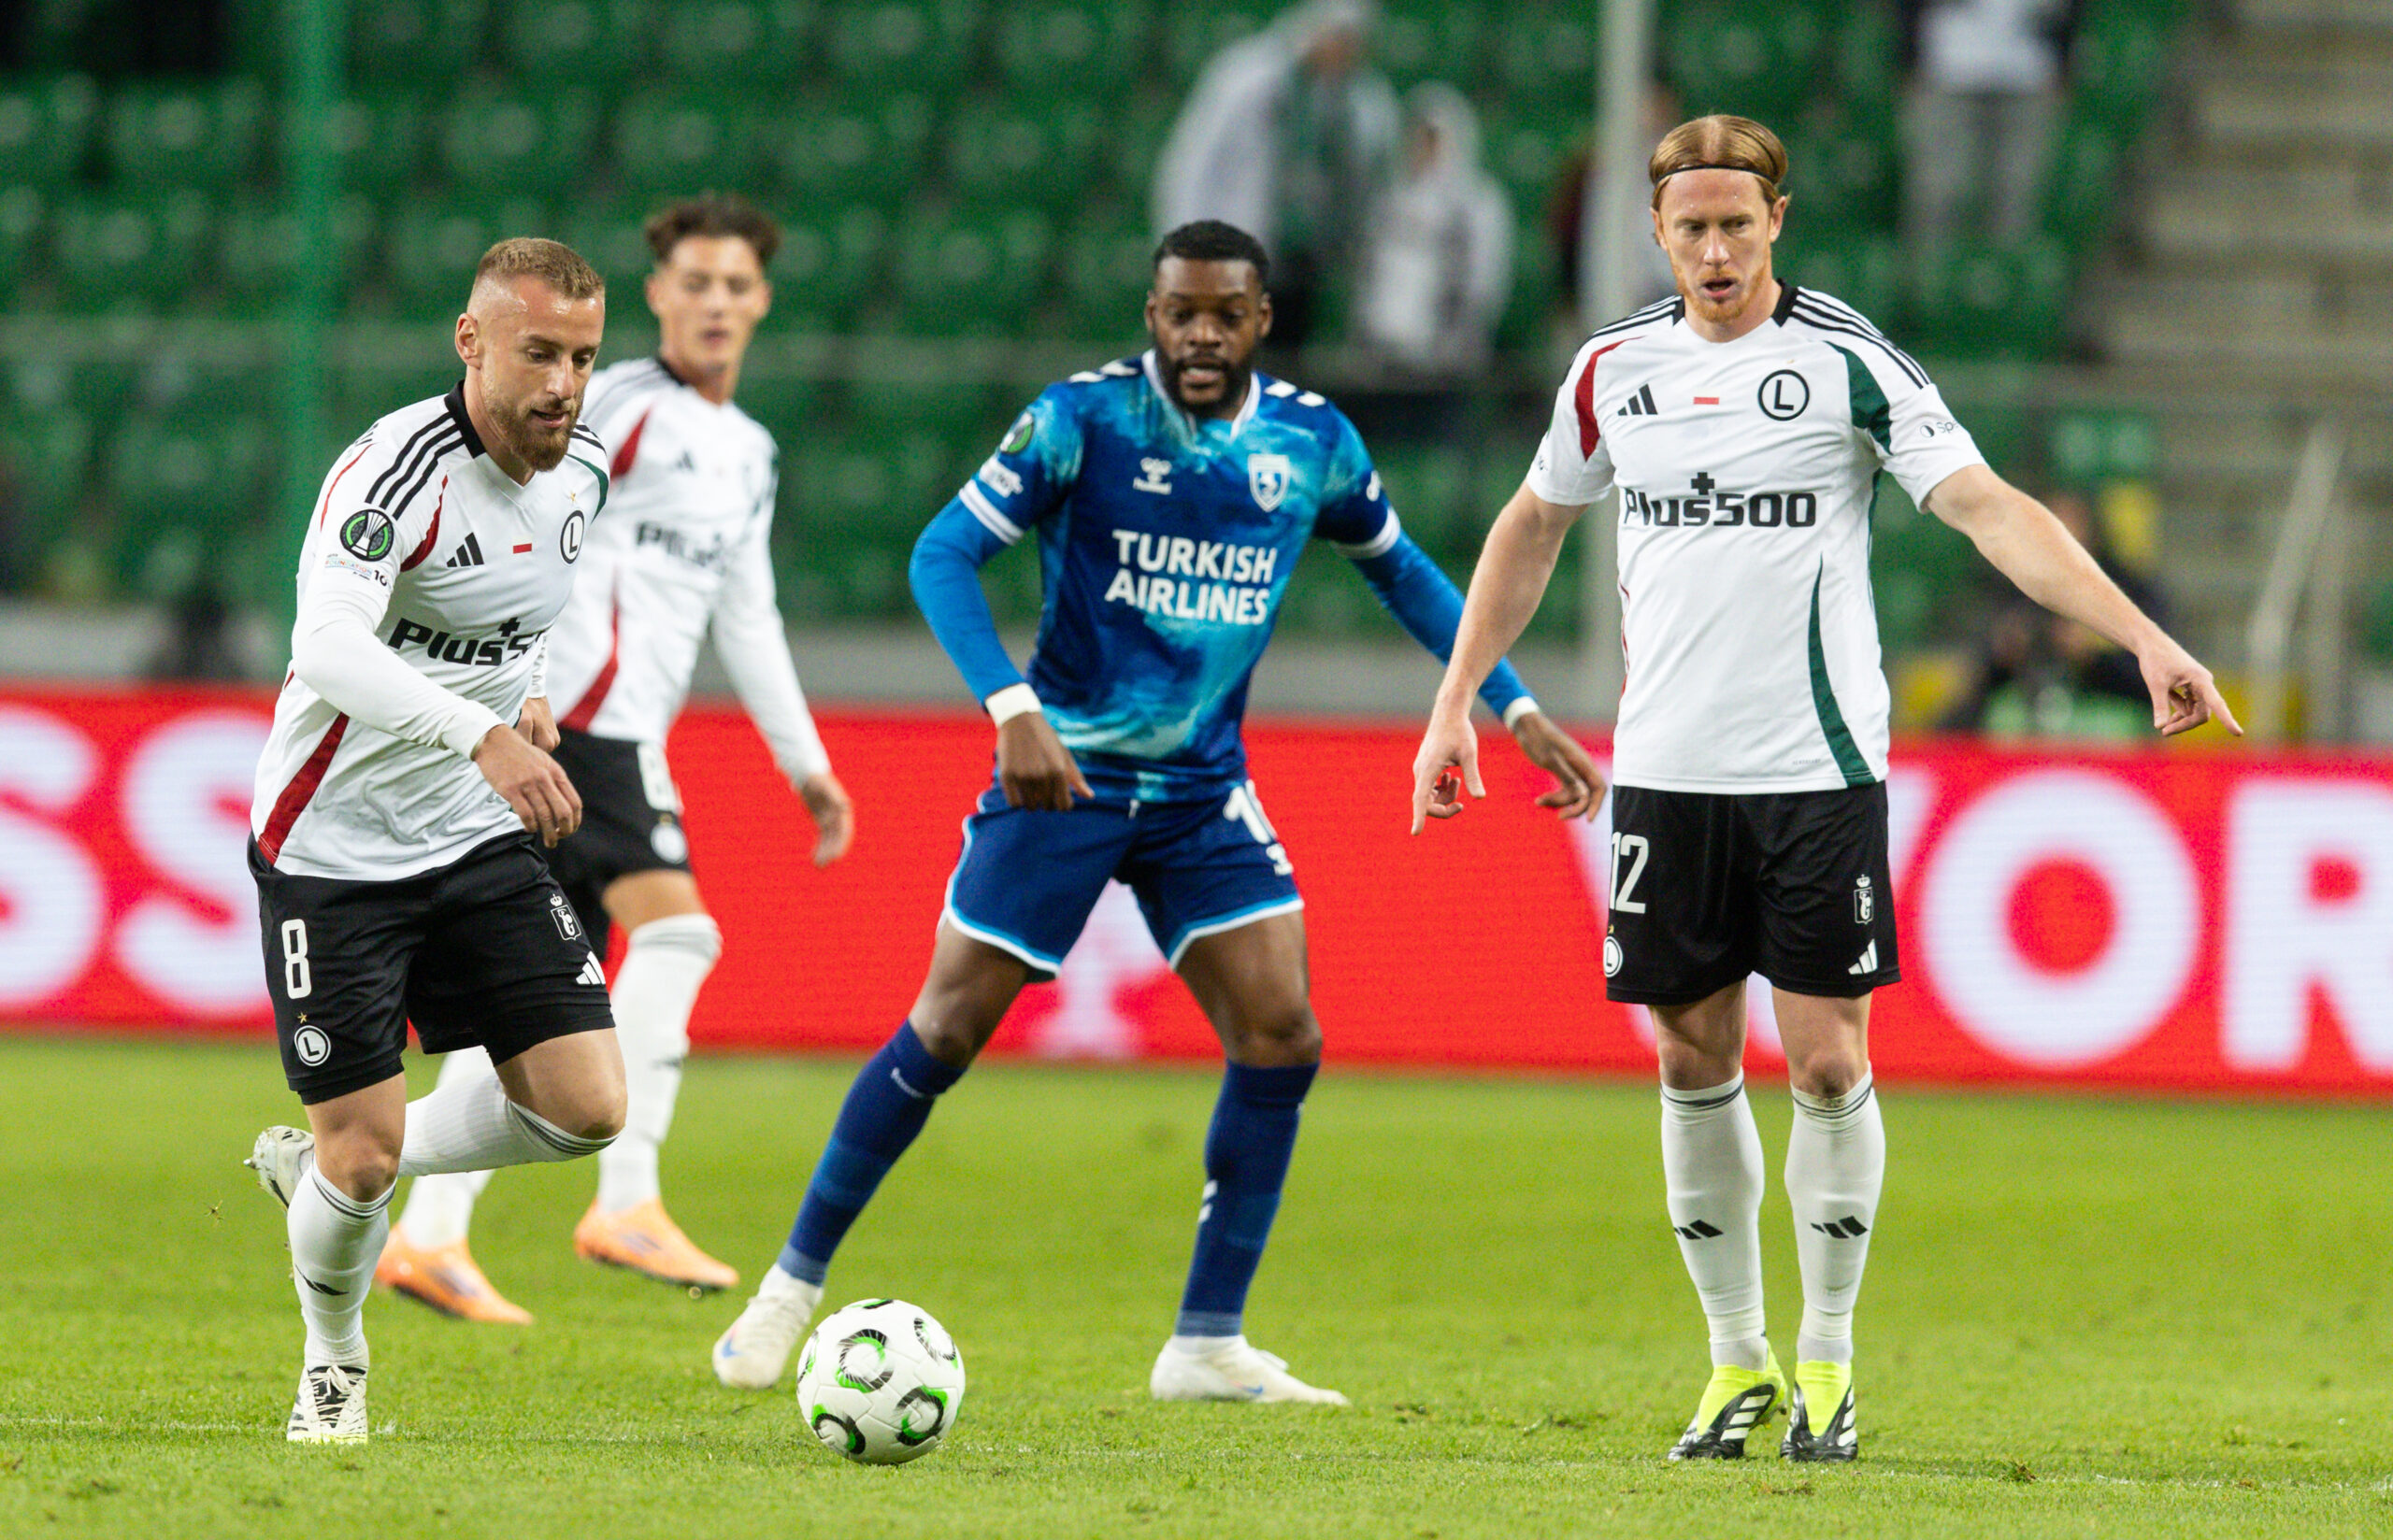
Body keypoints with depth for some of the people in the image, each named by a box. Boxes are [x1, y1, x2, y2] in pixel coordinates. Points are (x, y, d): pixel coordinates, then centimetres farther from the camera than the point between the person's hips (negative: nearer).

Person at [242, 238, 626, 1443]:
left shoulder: (582, 469, 1)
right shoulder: (400, 468, -23)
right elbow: (325, 647, -39)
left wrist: (533, 696, 9)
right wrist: (483, 733, -51)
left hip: (479, 840, 6)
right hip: (334, 841, -6)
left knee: (586, 1108, -5)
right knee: (361, 1153, -5)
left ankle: (317, 1168, 19)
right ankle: (333, 1366, 25)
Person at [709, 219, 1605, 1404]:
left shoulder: (1314, 444, 0)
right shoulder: (1084, 418, -13)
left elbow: (1402, 573, 17)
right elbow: (943, 554, -15)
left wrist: (1515, 708, 11)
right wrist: (1012, 709, -28)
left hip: (1202, 787, 4)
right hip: (1063, 771, -4)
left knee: (1280, 1038, -8)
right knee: (947, 1029, -5)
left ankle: (1208, 1345, 1)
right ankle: (795, 1284, 11)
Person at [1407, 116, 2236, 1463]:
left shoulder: (1846, 362, -6)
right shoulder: (1615, 369, 6)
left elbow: (1991, 508, -12)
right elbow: (1535, 522, 22)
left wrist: (2145, 639, -23)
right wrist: (1457, 703, 17)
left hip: (1817, 769, -3)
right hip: (1666, 770, 3)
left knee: (1827, 1062, -4)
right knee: (1695, 1063, 5)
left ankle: (1827, 1358, 10)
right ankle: (1739, 1359, 17)